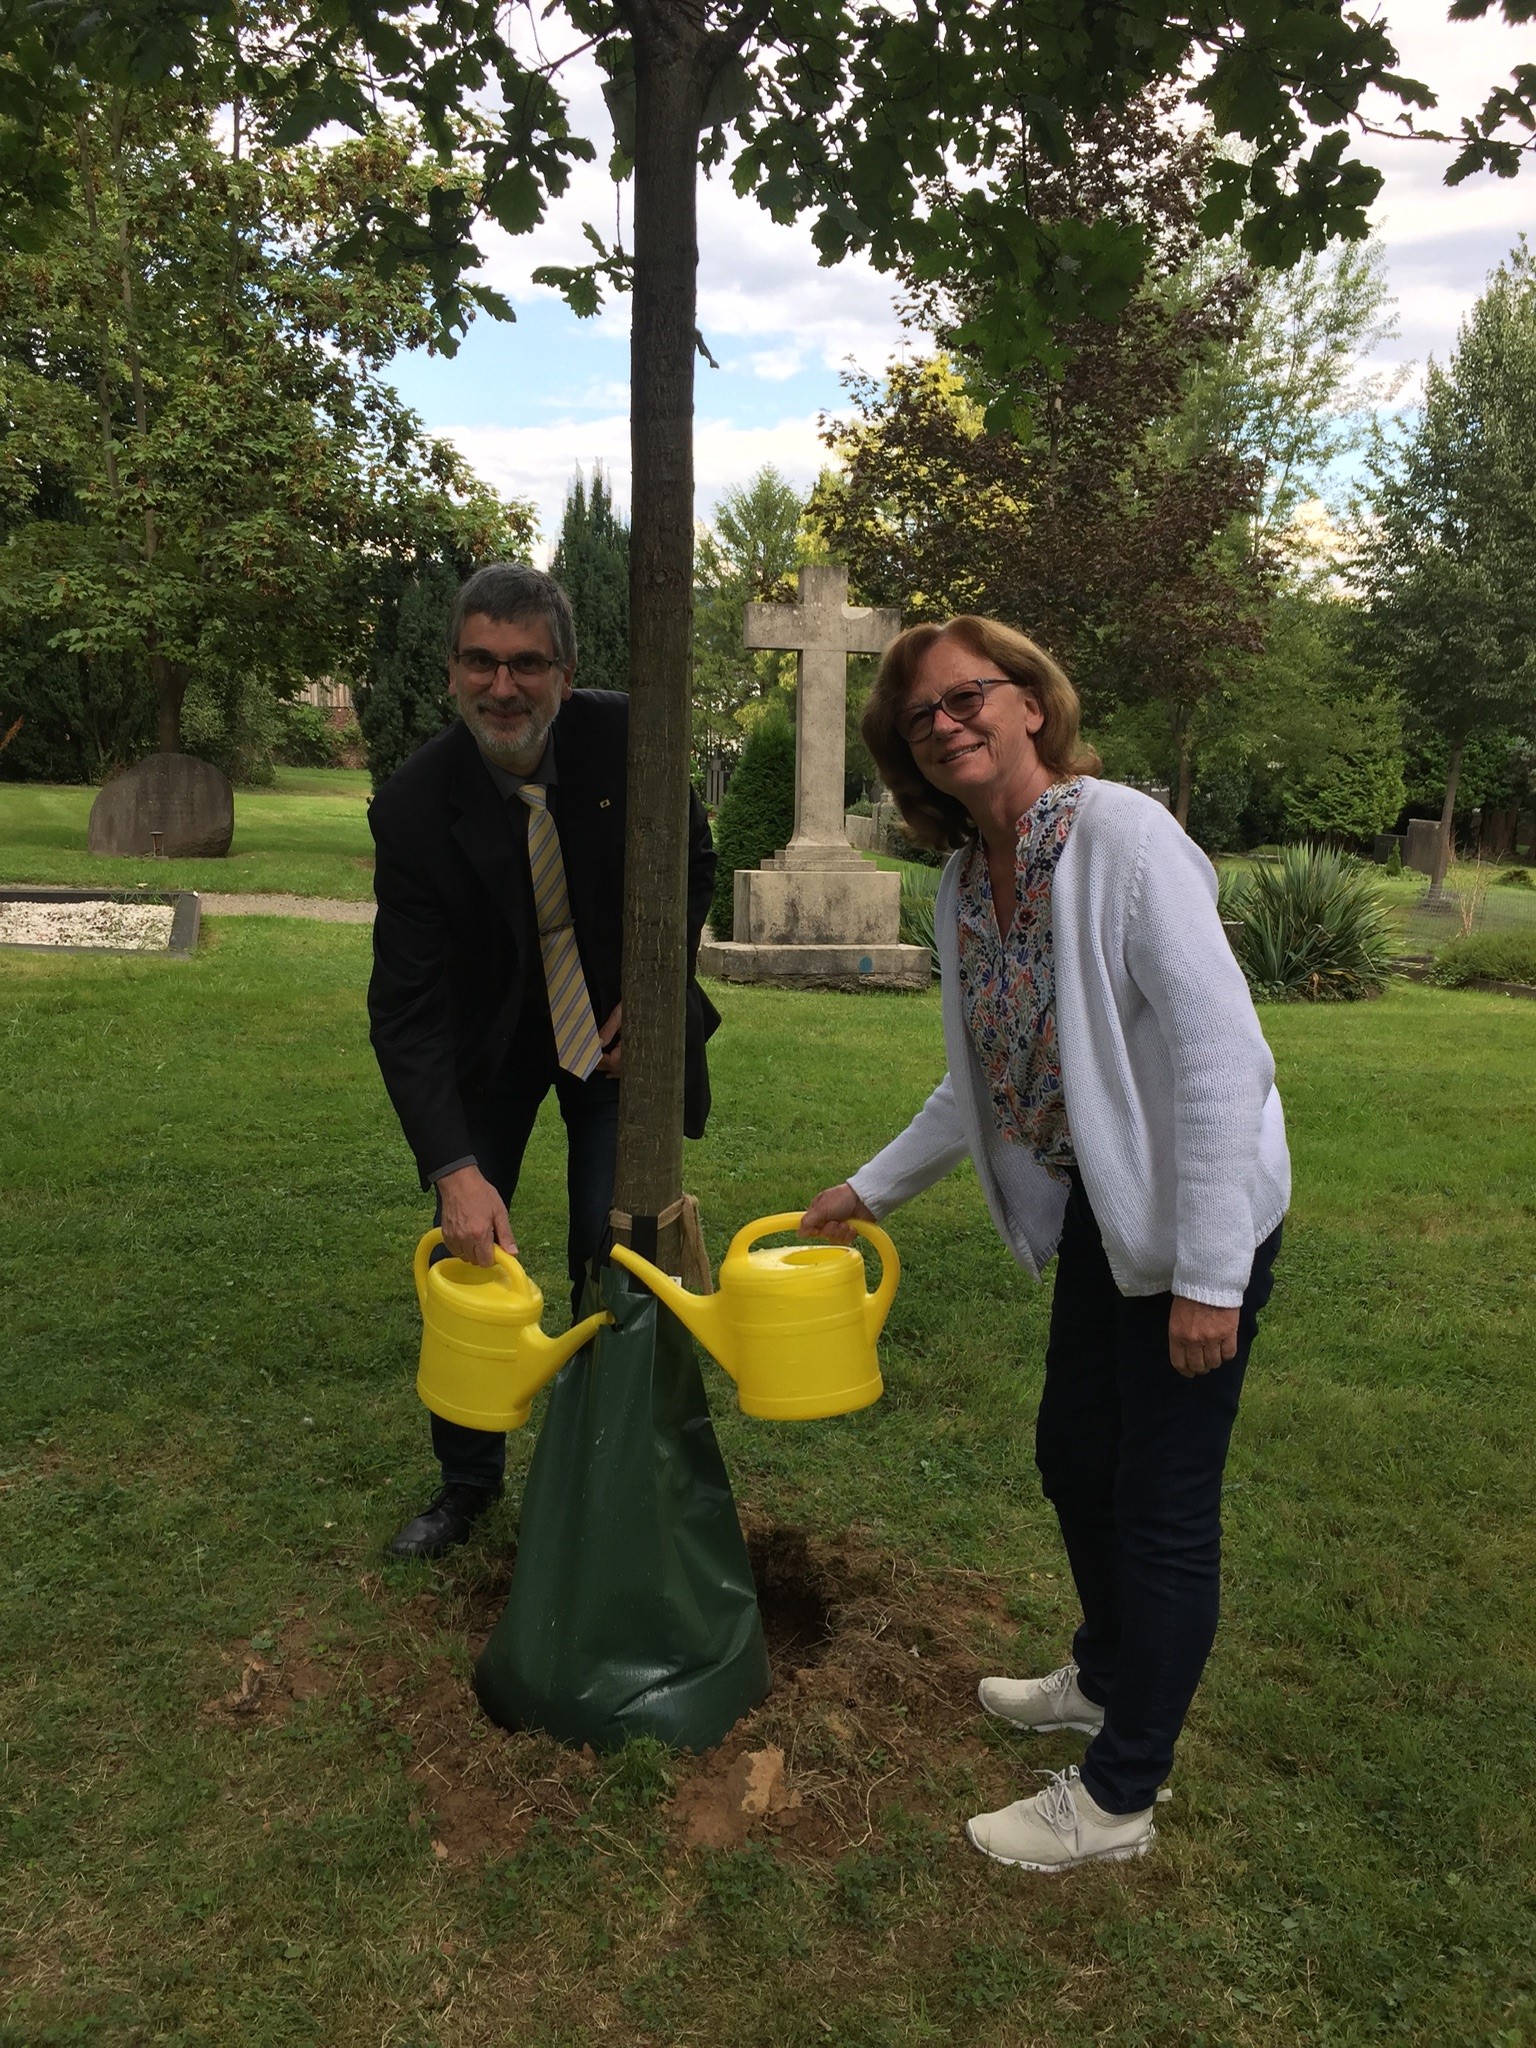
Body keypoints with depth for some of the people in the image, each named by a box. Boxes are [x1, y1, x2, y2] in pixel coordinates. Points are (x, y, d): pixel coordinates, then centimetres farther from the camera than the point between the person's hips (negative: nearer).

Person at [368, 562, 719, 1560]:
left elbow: (693, 864, 0)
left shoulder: (625, 736, -20)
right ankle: (469, 1480, 25)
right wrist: (455, 1169, -38)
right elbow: (406, 1008, -28)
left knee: (611, 1253, -2)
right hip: (489, 1036, 0)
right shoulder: (415, 805, -25)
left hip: (616, 1026, 0)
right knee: (468, 1247, 3)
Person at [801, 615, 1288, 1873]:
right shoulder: (966, 887, 4)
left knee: (1162, 1507, 4)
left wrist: (1208, 1274, -24)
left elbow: (1222, 1054, -24)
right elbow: (987, 1085, 15)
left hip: (1200, 1216, -8)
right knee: (1075, 1462, 21)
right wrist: (872, 1190, 18)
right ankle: (1108, 1679, 48)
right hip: (1098, 1216, 8)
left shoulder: (1123, 836, -21)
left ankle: (1118, 1797, 24)